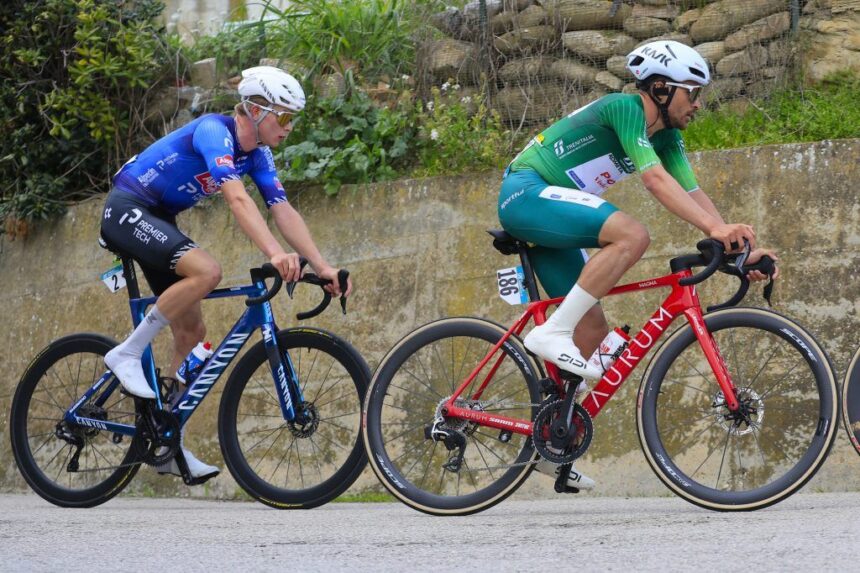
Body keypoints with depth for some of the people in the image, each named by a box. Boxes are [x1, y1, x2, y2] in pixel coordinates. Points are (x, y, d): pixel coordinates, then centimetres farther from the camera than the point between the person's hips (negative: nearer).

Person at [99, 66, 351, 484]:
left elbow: (283, 211, -1)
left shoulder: (256, 153, 4)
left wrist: (321, 265, -12)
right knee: (206, 271, -32)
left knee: (192, 332, 4)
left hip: (158, 219, 10)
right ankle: (127, 355, -19)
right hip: (127, 211, -10)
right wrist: (275, 253, -49)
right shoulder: (215, 132, -24)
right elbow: (237, 198, -37)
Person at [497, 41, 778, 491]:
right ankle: (552, 333, -27)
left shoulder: (666, 135, 10)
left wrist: (740, 246, -9)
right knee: (632, 235, -31)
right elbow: (656, 179, -28)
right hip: (526, 193, -10)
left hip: (548, 212, 10)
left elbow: (693, 192, 4)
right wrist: (714, 227, -36)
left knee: (593, 330, 6)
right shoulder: (624, 108, -17)